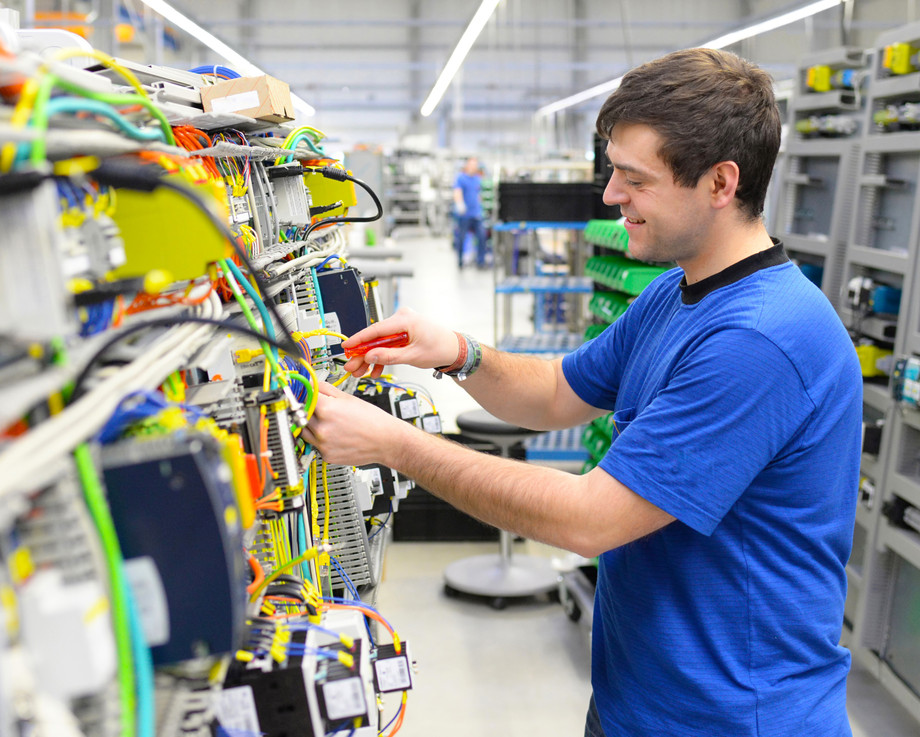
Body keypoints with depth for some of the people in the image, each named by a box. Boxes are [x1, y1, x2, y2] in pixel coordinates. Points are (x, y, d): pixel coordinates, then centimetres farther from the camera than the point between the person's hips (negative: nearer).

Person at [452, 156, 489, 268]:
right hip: (464, 214, -5)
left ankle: (480, 261, 1)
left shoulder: (478, 179, 14)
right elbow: (457, 192, -20)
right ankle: (460, 262, 15)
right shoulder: (460, 178, -5)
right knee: (461, 238, 1)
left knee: (482, 236, -6)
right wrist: (460, 204, -38)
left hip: (476, 214, 5)